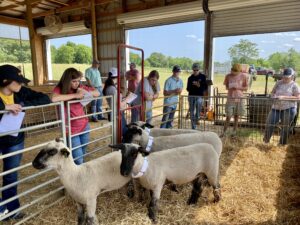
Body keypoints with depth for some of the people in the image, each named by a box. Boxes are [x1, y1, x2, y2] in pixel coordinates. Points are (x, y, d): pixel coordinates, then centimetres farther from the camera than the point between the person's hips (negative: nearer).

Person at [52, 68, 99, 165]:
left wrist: (86, 92, -12)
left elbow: (97, 93, 8)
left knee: (82, 155, 17)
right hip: (71, 130, -4)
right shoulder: (59, 89, -11)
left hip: (84, 126, 5)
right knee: (78, 161, -2)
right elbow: (53, 99, -34)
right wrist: (75, 95, -28)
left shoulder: (80, 88, 2)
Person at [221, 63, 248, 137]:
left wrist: (238, 88, -16)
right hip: (230, 98, 0)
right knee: (228, 116, -2)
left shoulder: (243, 76, -1)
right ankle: (224, 132, 6)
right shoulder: (228, 76, 0)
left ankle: (234, 131, 19)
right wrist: (230, 88, -14)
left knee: (236, 116, 7)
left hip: (239, 98, 0)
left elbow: (246, 88, 2)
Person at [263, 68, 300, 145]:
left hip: (289, 109, -3)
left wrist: (284, 97, -19)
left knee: (285, 127, 6)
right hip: (276, 107, 3)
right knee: (269, 124, -3)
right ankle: (265, 141, 14)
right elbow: (272, 92, 15)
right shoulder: (279, 83, 9)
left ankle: (282, 144, 22)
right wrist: (273, 95, -9)